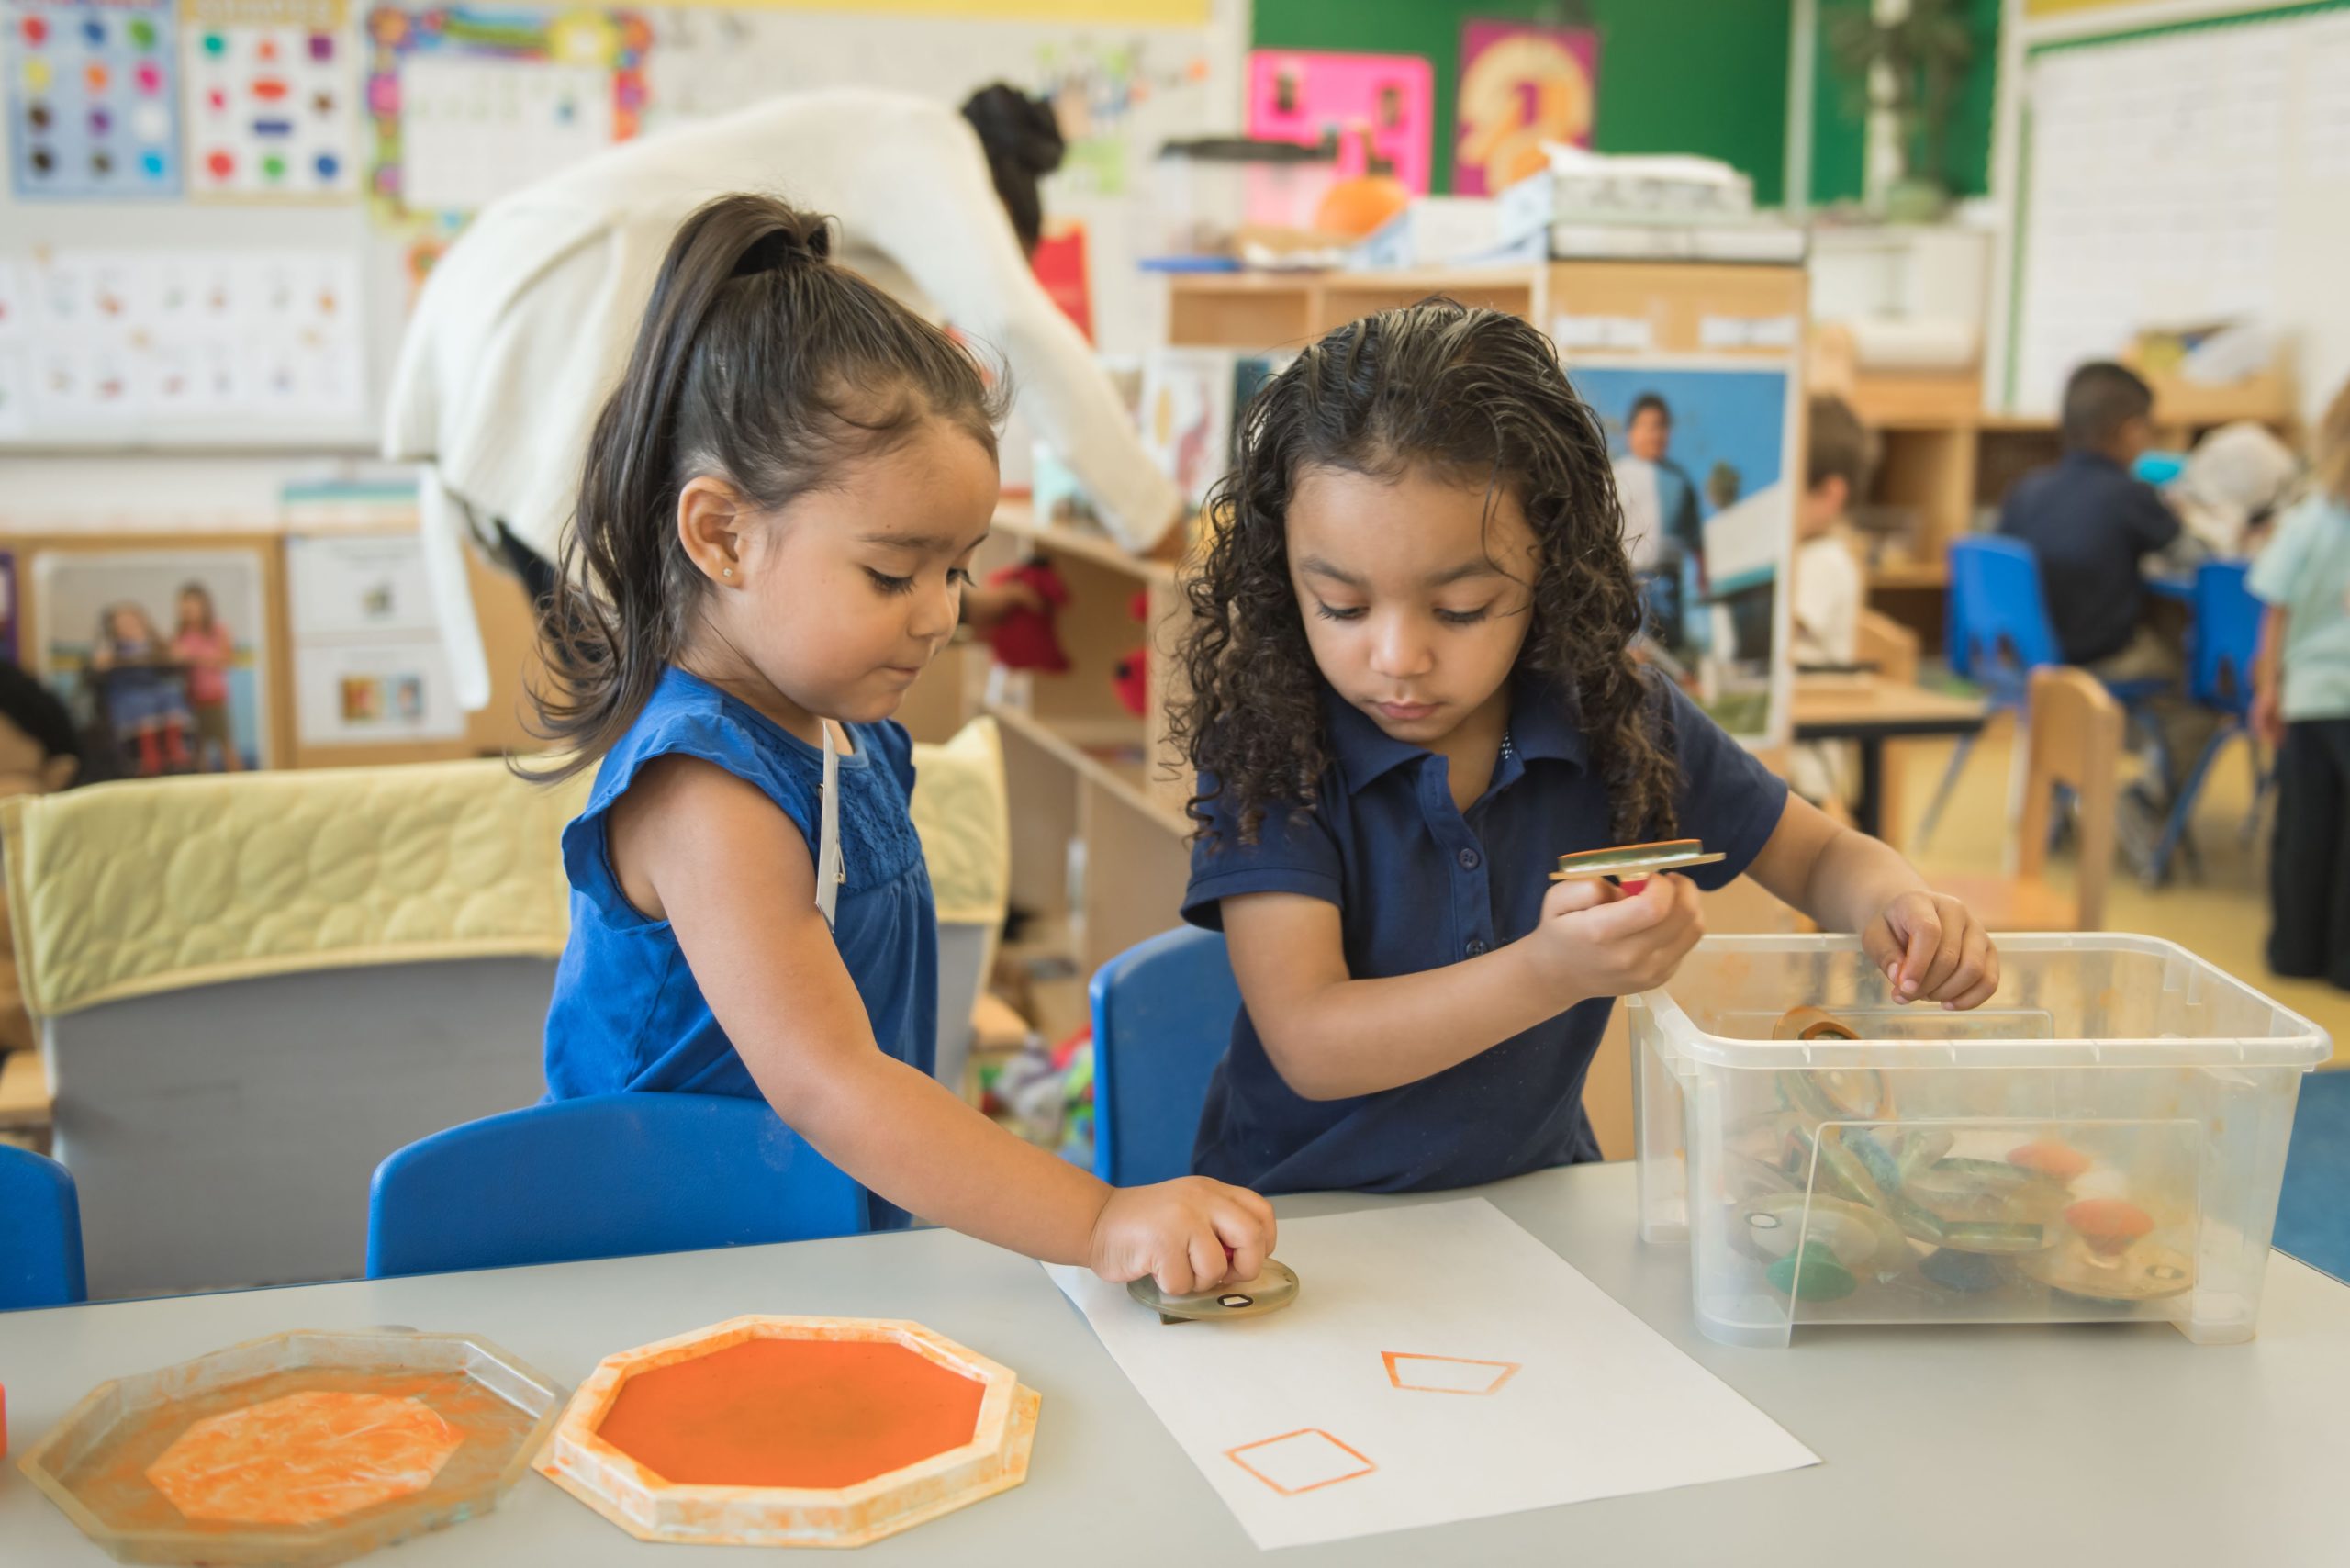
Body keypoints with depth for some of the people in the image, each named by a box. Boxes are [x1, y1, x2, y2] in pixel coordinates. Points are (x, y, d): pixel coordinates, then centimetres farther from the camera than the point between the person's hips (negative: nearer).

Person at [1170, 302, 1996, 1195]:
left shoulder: (1616, 722, -5)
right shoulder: (1265, 747, -15)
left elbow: (1819, 857, 10)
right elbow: (1308, 1047, -22)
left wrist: (1895, 905, -14)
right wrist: (1548, 974, -35)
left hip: (1535, 1197, 3)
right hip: (1300, 1213, -3)